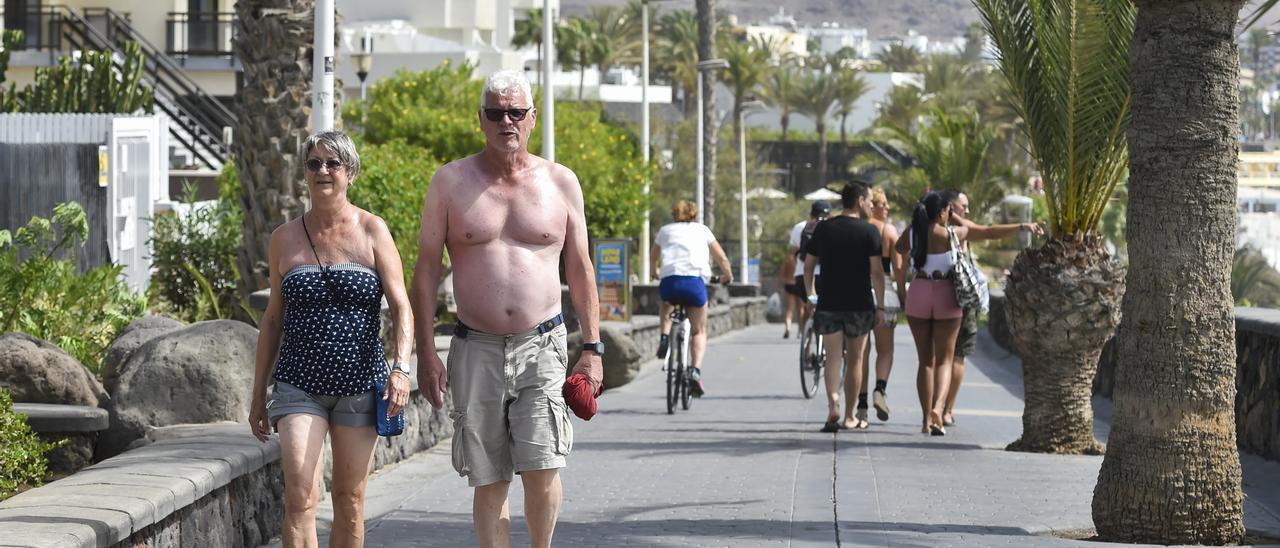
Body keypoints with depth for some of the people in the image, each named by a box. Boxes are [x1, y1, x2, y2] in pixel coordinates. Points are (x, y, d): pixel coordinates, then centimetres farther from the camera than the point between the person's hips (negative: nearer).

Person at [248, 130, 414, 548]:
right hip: (299, 384, 0)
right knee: (299, 498, -14)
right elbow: (273, 318, 14)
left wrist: (401, 367, -18)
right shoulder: (285, 240, 7)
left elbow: (401, 307, -3)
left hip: (360, 384, 0)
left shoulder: (372, 231, 1)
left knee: (350, 501, 7)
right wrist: (258, 394, 13)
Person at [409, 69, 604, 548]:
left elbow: (580, 269, 11)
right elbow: (427, 268, 4)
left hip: (542, 346, 0)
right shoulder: (451, 182, 3)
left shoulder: (560, 182, 6)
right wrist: (425, 353, -2)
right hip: (476, 349, 0)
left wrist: (592, 348, 6)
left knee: (542, 468, -12)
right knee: (489, 481, 2)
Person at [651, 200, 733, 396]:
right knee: (699, 331, 12)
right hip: (695, 280, -1)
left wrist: (655, 272, 59)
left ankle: (664, 337, 12)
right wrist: (727, 276, 40)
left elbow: (653, 256, 39)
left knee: (666, 305, 38)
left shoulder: (665, 231, 23)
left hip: (669, 281, 1)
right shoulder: (702, 230, 20)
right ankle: (695, 370, -11)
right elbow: (722, 258, 22)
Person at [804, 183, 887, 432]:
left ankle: (833, 404, -17)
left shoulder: (823, 229, 4)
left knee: (833, 357, 6)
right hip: (859, 305, -2)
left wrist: (810, 295, 18)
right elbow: (876, 271, -9)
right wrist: (880, 306, -3)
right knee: (855, 359, 8)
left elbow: (808, 266, 6)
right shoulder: (869, 231, -6)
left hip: (828, 303, 2)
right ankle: (850, 416, 12)